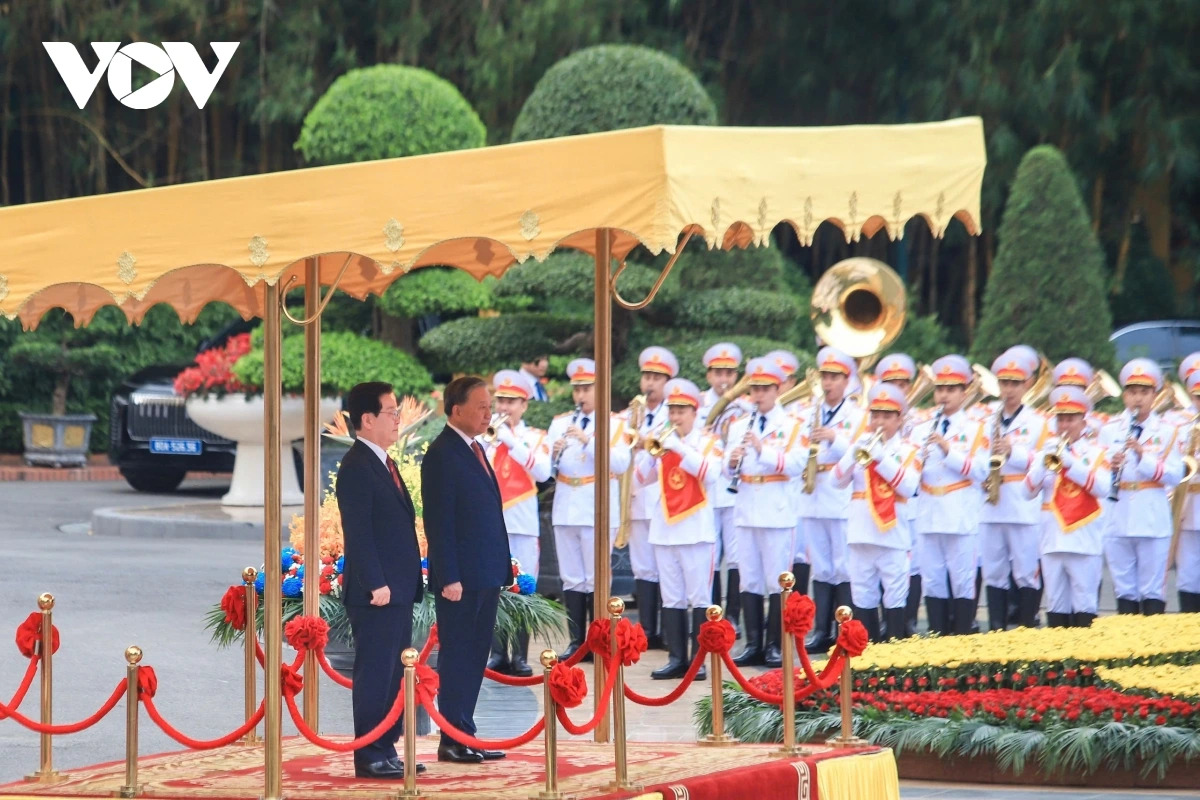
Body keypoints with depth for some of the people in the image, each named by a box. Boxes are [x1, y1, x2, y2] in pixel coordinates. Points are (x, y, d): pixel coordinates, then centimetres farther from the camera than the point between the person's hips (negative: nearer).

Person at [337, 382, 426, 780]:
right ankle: (369, 758, -3)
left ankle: (386, 752, 17)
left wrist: (409, 583, 17)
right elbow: (357, 533, -18)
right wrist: (376, 584, -21)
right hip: (376, 595, -10)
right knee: (374, 675, -6)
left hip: (398, 591, 10)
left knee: (393, 675, 12)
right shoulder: (356, 467, -12)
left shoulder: (383, 464, 17)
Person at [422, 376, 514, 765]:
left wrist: (502, 569, 15)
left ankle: (462, 736, 16)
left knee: (474, 658, 11)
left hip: (485, 576, 9)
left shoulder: (473, 449, 16)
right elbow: (439, 522, -16)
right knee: (458, 657, -3)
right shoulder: (442, 455, -12)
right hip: (460, 577, -9)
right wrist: (449, 578, -19)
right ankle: (454, 741, 2)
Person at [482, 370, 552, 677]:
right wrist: (487, 439, -19)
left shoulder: (535, 437, 7)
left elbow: (542, 472, -12)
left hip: (522, 525, -1)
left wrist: (512, 442, -20)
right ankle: (498, 653, 7)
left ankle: (520, 656, 1)